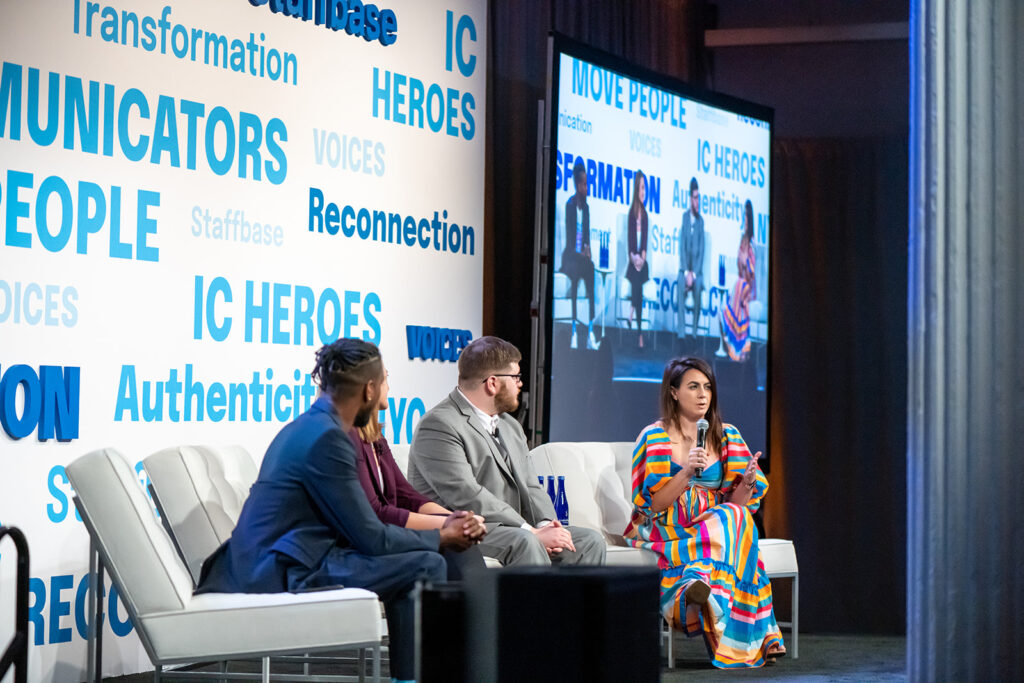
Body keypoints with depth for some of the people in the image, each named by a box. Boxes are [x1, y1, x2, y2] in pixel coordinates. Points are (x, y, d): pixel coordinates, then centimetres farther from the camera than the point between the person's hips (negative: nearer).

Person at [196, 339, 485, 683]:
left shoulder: (310, 426, 15)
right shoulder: (326, 437, -16)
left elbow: (360, 525, 16)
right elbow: (370, 537, -15)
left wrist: (443, 527, 8)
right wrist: (440, 537, 0)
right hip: (284, 573, -11)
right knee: (424, 566, -12)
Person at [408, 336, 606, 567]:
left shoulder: (510, 427, 21)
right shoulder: (439, 426, -11)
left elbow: (530, 487, 17)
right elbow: (466, 496, -21)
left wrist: (546, 524, -7)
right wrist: (532, 532, -23)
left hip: (511, 530, 9)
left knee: (589, 541, -5)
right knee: (525, 542, -35)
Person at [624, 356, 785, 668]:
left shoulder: (726, 436, 10)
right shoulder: (654, 438, -3)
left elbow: (736, 502, 8)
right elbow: (651, 505, -8)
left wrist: (747, 482, -14)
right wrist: (686, 473, -22)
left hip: (716, 524, 4)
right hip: (666, 534, -4)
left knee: (734, 516, -31)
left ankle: (700, 581, -50)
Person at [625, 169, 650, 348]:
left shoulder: (644, 214, 6)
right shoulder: (632, 213, -1)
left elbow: (645, 239, 3)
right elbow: (630, 238, -4)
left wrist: (642, 256, -10)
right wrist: (633, 256, -14)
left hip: (642, 261, 2)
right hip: (633, 261, -2)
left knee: (640, 295, 3)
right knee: (634, 294, -4)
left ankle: (640, 332, 3)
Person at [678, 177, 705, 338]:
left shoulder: (701, 220, 5)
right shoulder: (684, 217, 3)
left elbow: (701, 249, 3)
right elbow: (682, 246, 0)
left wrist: (694, 274, -8)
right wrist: (686, 272, -8)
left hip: (697, 271, 1)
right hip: (685, 269, -1)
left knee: (697, 301, -17)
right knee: (682, 299, -19)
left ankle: (695, 334, -9)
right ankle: (682, 335, -17)